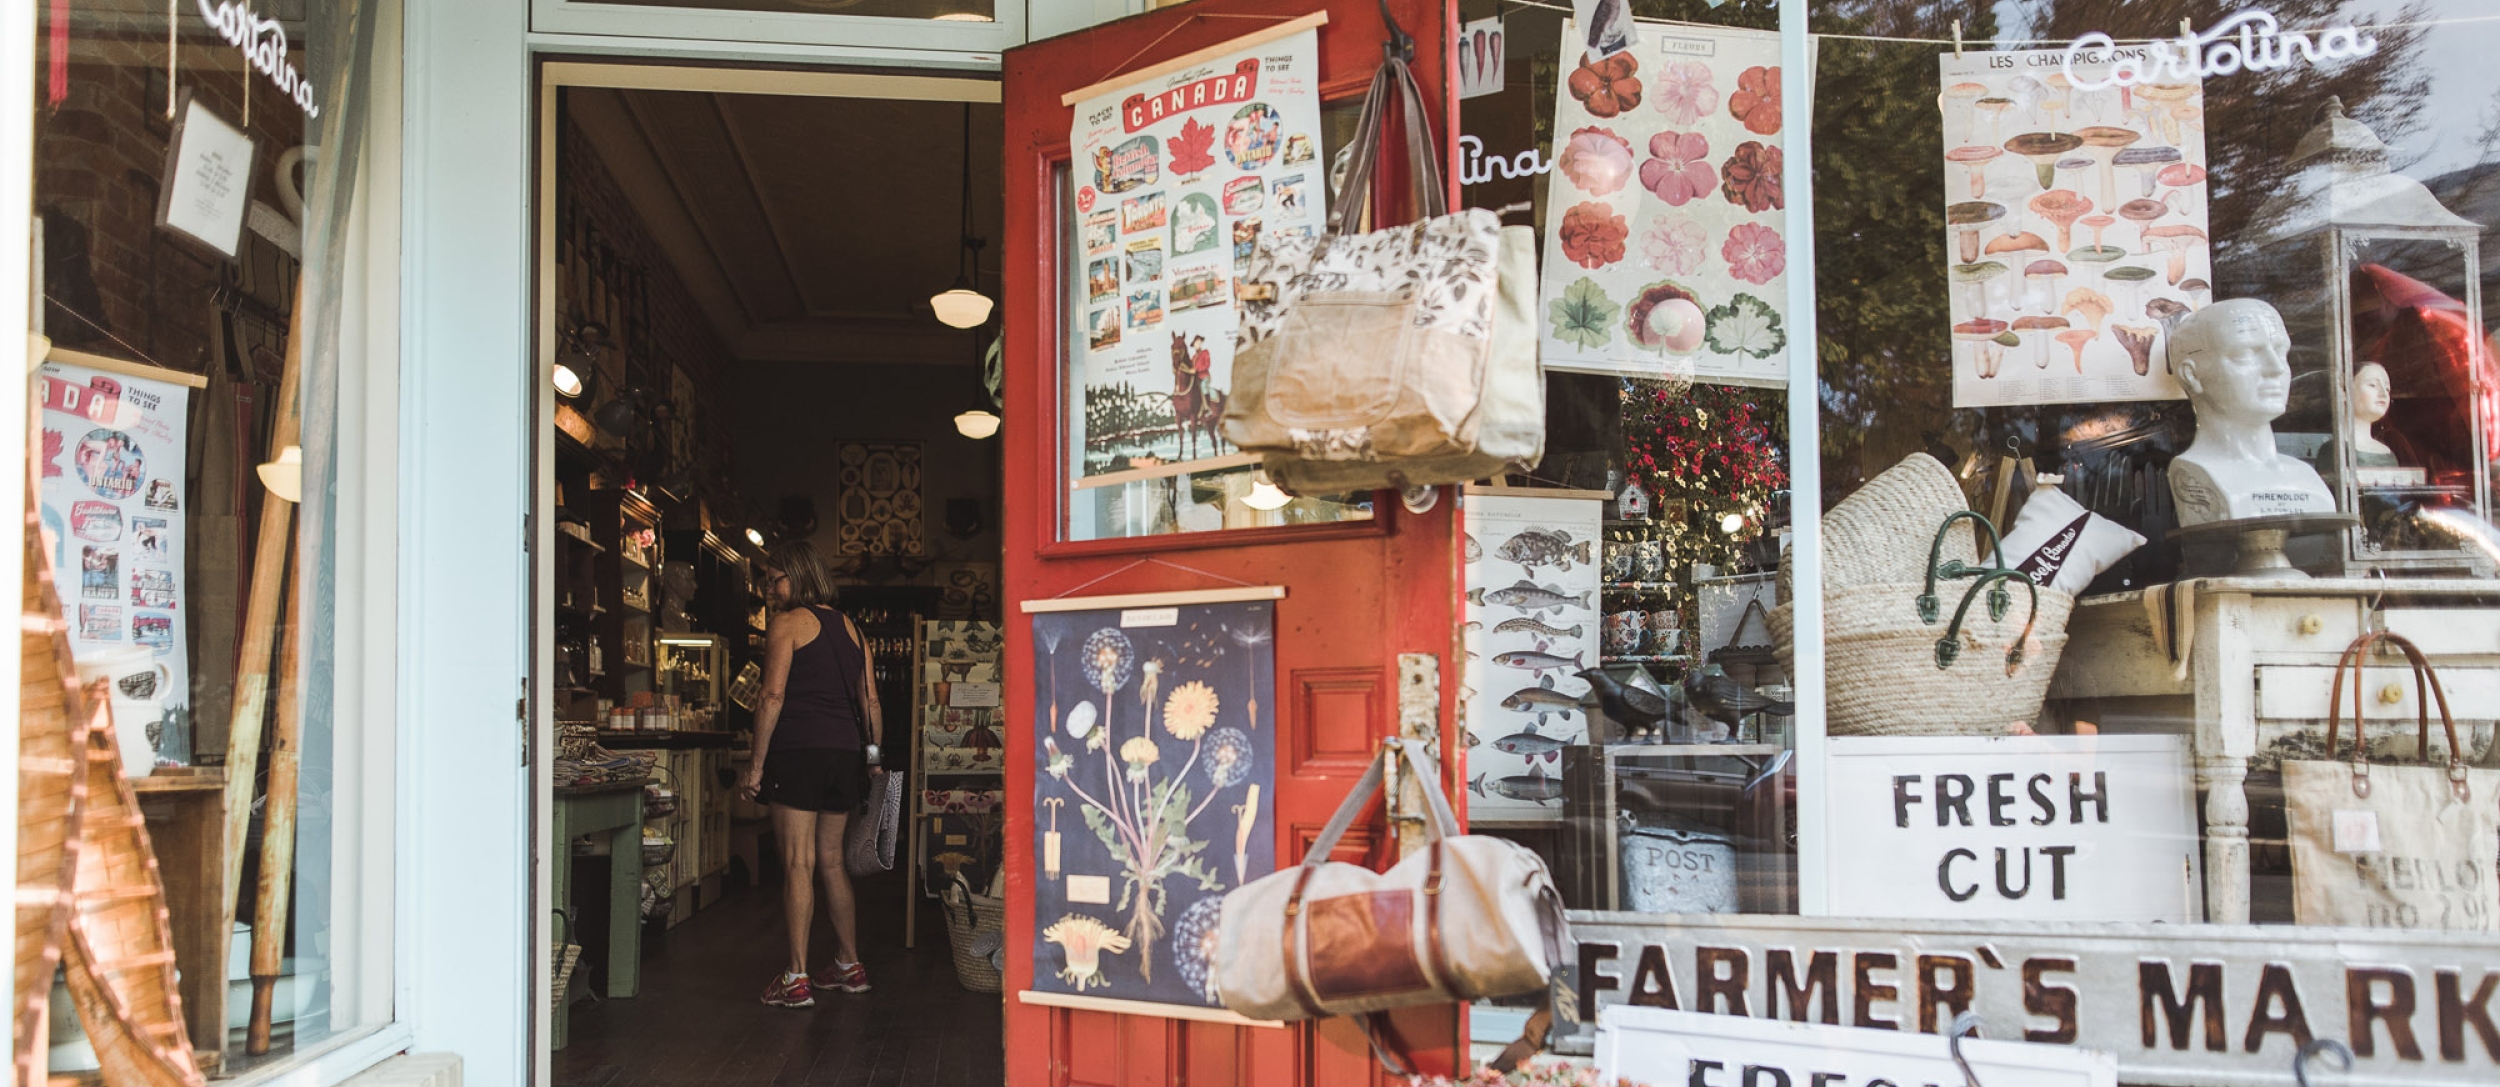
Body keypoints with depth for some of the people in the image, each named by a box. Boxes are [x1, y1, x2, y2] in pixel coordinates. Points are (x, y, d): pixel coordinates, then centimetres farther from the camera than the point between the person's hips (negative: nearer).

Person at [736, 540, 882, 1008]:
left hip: (799, 750, -7)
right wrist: (873, 757, 21)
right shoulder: (849, 627, 16)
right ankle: (850, 966, 21)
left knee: (798, 863, -5)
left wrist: (757, 765, -8)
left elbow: (773, 696, -11)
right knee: (832, 862, 15)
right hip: (845, 753, 7)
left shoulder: (788, 622, -3)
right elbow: (870, 700, 15)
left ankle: (796, 979, -4)